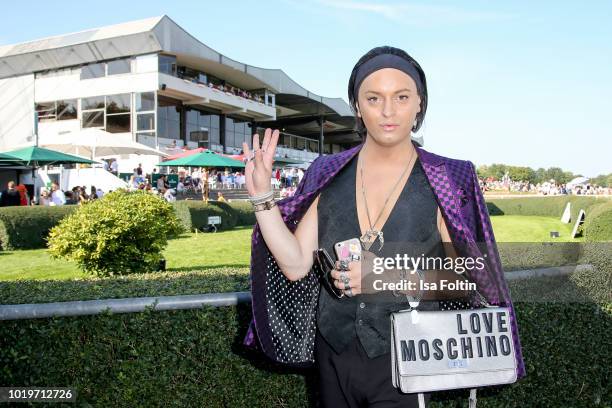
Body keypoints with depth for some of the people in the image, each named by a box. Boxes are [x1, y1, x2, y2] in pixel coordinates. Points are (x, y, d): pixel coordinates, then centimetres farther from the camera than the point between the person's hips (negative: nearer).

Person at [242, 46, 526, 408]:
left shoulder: (449, 180, -9)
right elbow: (296, 265, -7)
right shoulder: (328, 175, -3)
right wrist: (262, 194, -15)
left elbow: (463, 280, -8)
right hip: (334, 357, 4)